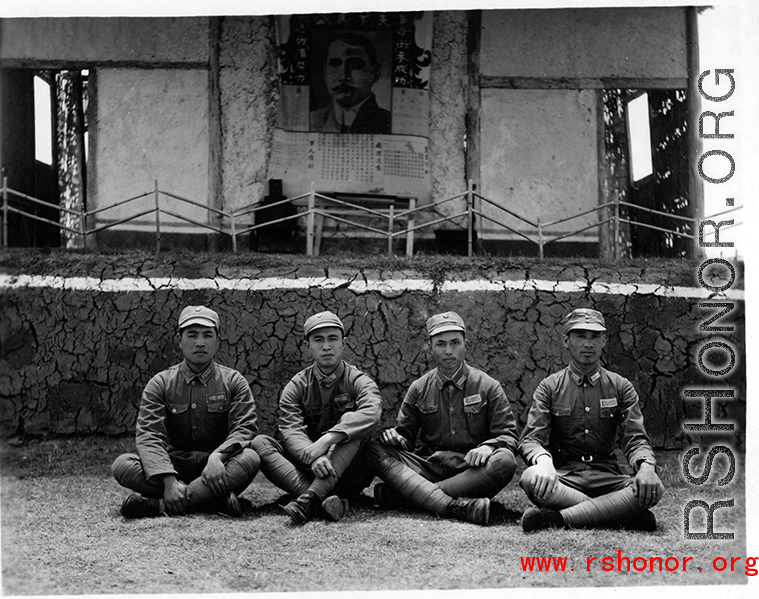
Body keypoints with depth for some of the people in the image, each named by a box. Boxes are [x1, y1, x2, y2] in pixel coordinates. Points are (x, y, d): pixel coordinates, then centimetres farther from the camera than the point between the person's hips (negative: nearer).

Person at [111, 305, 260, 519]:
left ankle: (159, 505, -33)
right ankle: (217, 501, -32)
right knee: (123, 465, -24)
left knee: (250, 458, -32)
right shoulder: (160, 384, 4)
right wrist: (169, 481, -26)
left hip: (217, 469, -1)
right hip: (173, 465, 1)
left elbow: (244, 428, -7)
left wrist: (218, 456, -30)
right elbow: (149, 436, -8)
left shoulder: (233, 381, 5)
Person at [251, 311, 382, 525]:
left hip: (349, 472, -2)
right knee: (260, 443, -20)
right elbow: (291, 431, -10)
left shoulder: (357, 381, 0)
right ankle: (326, 500, -40)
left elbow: (371, 413, -24)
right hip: (307, 469, 2)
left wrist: (326, 440, -37)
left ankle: (309, 499, -43)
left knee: (350, 420, -27)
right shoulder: (297, 386, 6)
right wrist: (312, 457, -33)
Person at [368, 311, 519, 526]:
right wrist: (394, 437, -10)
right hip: (429, 465, 1)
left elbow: (508, 436, 2)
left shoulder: (488, 387, 6)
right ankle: (455, 506, -43)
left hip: (472, 469, -1)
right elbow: (406, 438, 15)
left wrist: (487, 447, -21)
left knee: (504, 461, -34)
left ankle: (399, 493, -35)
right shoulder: (419, 389, 12)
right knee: (376, 450, -22)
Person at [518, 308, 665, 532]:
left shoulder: (621, 387, 10)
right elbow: (530, 439, -5)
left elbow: (635, 438, 1)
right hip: (563, 475, -1)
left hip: (606, 477, 1)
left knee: (653, 488, -29)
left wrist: (646, 465, -25)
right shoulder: (549, 387, 6)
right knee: (530, 479, -35)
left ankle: (558, 517, -36)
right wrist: (544, 461, -31)